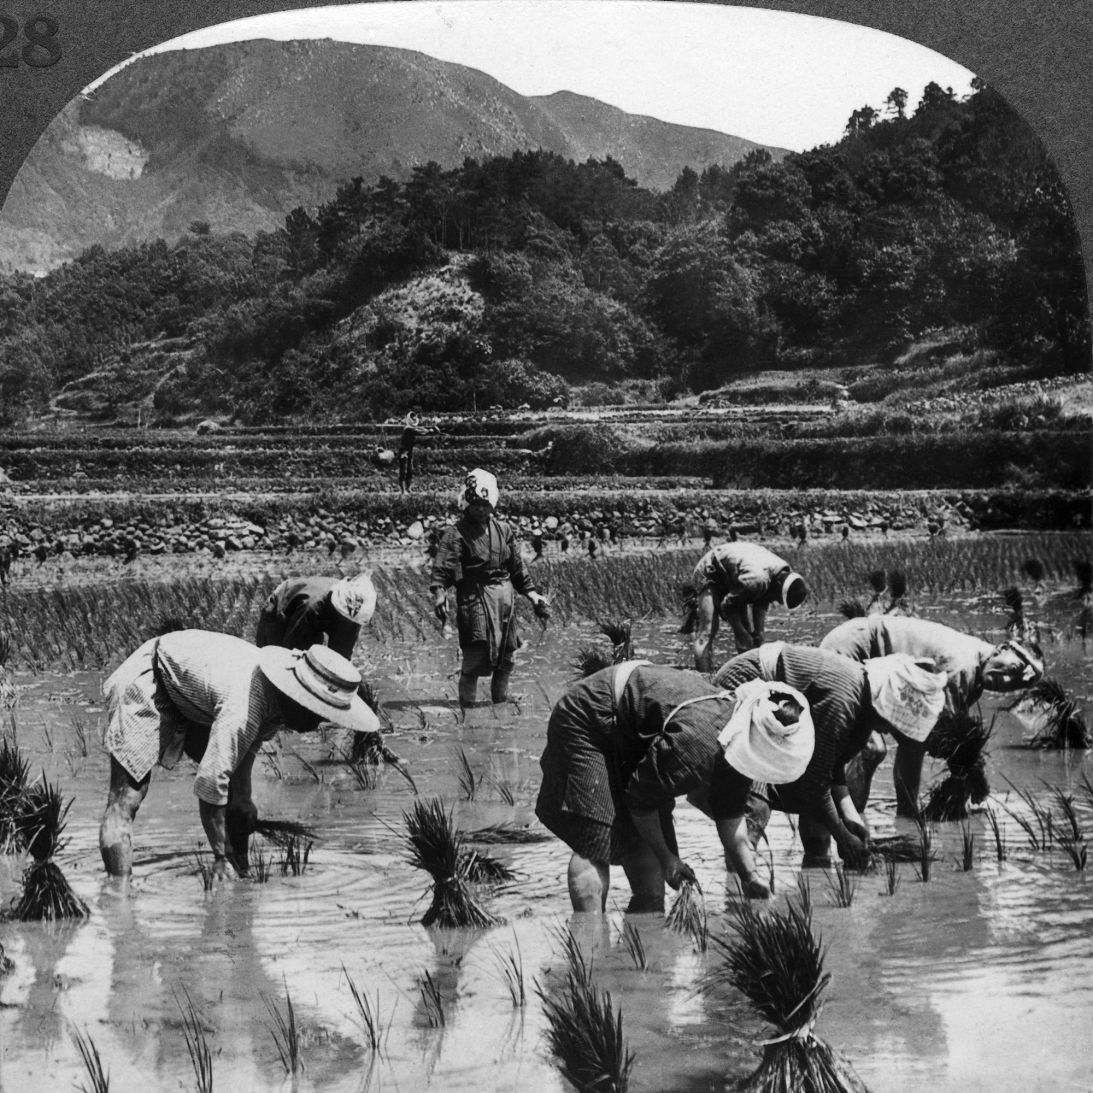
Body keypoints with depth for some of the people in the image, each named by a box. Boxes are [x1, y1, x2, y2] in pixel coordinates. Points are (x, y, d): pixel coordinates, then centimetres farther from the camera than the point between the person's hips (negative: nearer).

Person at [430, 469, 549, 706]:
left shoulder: (503, 530, 12)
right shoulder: (456, 533, -6)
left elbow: (518, 568, 19)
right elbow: (442, 568, -15)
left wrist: (533, 596, 15)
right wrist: (439, 594, -32)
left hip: (505, 597, 6)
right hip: (475, 596, -6)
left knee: (507, 655, 11)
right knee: (475, 654, -12)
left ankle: (501, 701, 28)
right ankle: (467, 705, -2)